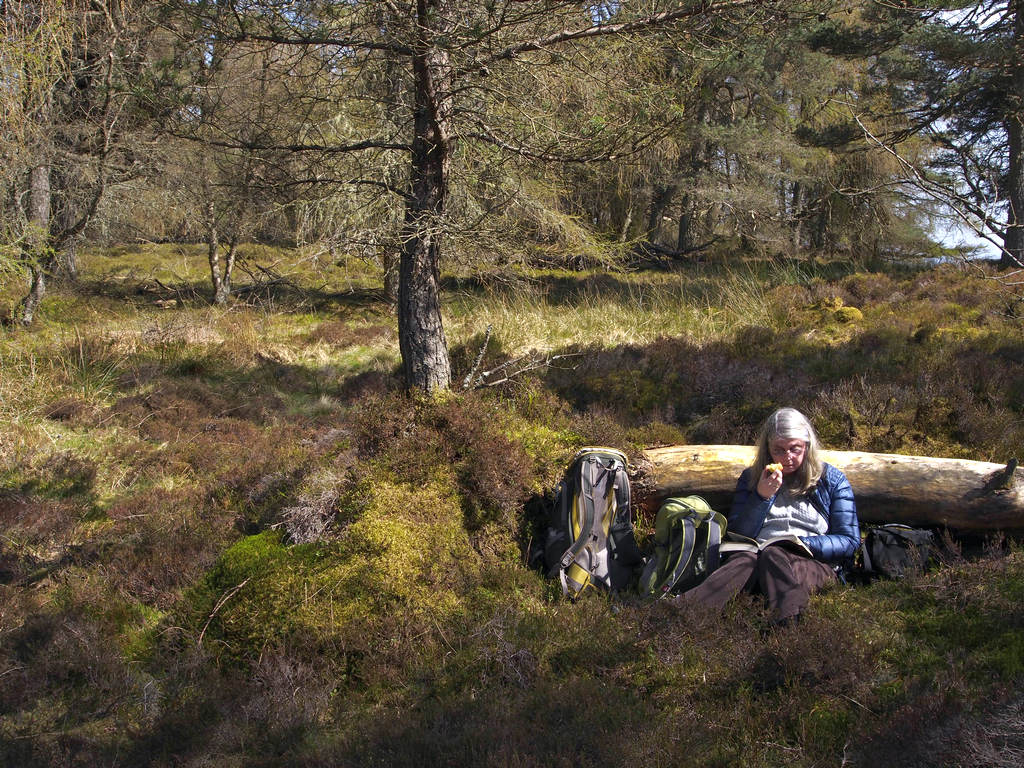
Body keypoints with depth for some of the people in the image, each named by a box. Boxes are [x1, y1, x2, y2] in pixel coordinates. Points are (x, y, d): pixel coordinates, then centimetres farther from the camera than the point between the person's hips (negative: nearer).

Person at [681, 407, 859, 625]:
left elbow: (850, 541, 7)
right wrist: (761, 496, -5)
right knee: (747, 559, -38)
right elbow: (737, 536, 10)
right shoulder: (751, 477, 17)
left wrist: (802, 543, -10)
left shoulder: (832, 480, 12)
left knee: (773, 556, -37)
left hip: (811, 562, -1)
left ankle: (787, 618, -69)